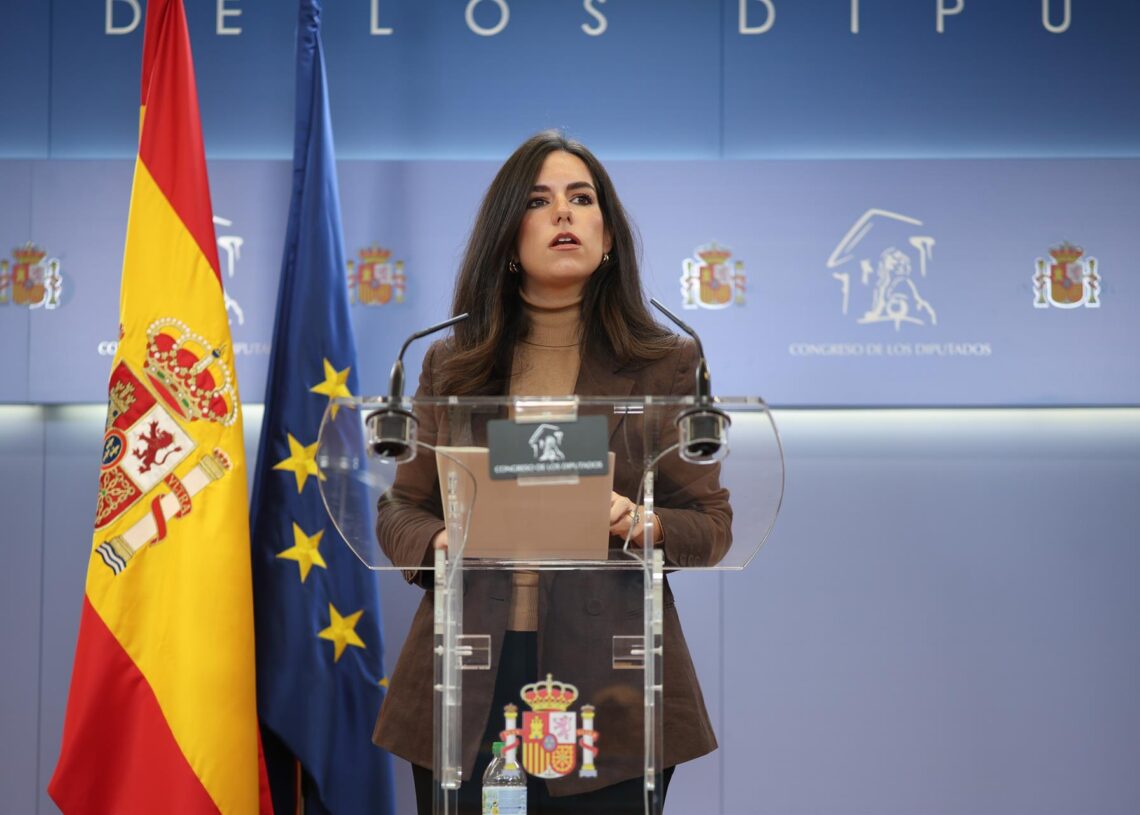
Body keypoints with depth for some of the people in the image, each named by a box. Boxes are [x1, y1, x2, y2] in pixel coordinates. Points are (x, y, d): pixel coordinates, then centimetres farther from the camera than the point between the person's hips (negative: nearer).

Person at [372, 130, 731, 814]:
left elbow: (712, 521, 4)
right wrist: (437, 543, -10)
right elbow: (400, 509, 12)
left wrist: (645, 525, -17)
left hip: (605, 685, -1)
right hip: (470, 684, 1)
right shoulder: (449, 364, 9)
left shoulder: (665, 364, 4)